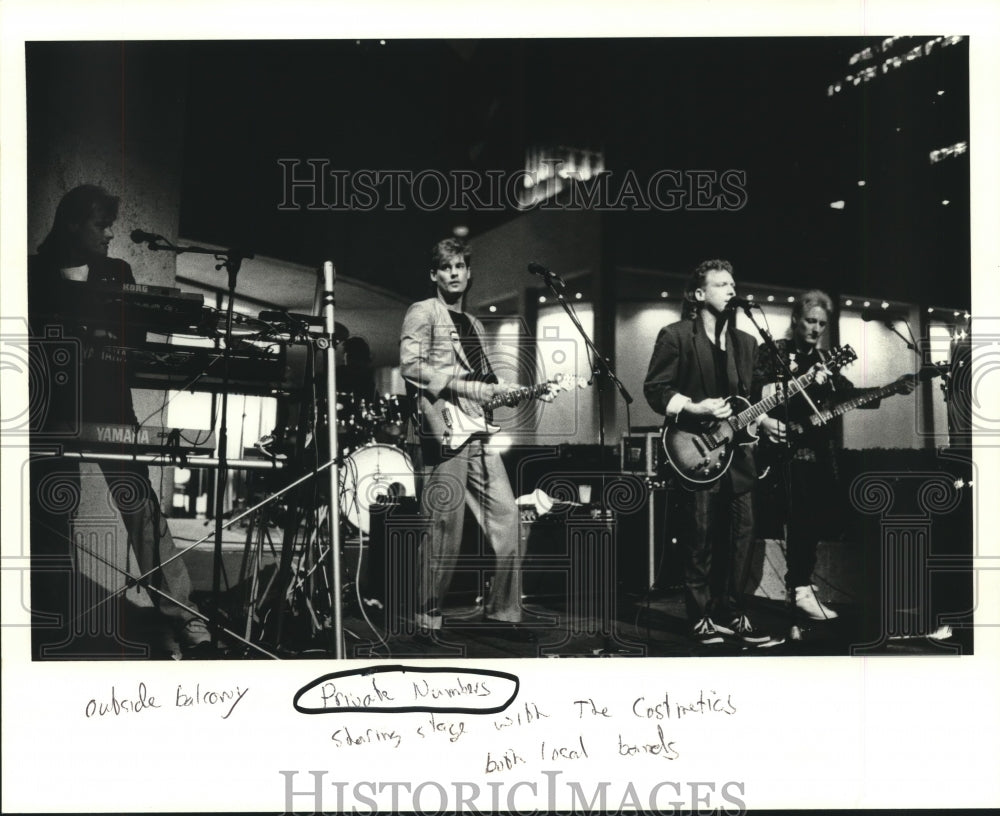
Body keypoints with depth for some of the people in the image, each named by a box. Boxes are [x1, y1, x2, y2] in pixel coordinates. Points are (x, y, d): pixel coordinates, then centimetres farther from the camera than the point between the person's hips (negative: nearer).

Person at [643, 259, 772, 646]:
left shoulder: (745, 342, 16)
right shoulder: (675, 336, -4)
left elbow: (750, 395, 19)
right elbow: (655, 389, -7)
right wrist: (695, 408, -18)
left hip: (735, 449, 6)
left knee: (739, 532, 6)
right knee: (701, 538, -2)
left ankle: (728, 611, 18)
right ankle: (701, 618, 10)